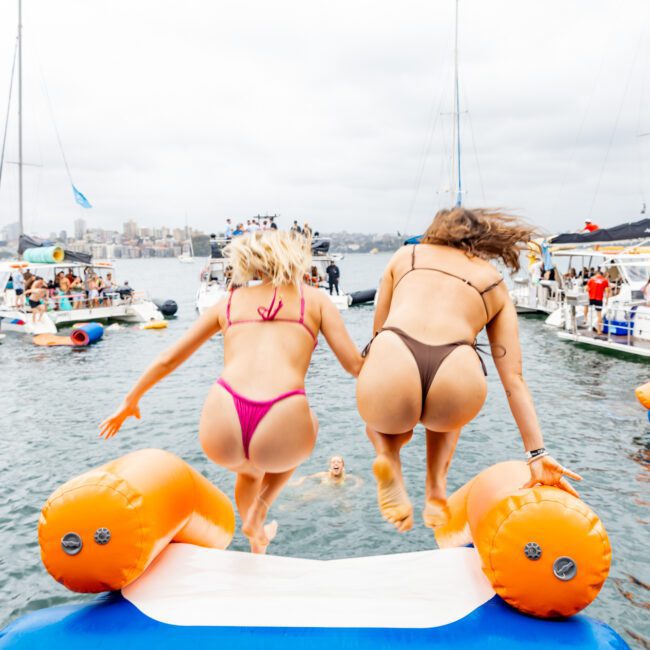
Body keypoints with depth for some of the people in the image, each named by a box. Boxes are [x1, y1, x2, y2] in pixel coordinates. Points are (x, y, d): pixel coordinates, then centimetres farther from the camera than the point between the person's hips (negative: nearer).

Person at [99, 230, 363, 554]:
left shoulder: (230, 301, 24)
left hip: (221, 432, 3)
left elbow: (168, 359, 31)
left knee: (249, 469, 40)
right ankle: (258, 511, 23)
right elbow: (355, 365, 11)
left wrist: (131, 400, 45)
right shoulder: (314, 299, 19)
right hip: (280, 433, -3)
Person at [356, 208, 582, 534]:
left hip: (390, 368, 0)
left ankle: (387, 455, 6)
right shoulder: (495, 283, 28)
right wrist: (537, 454, 21)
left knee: (386, 415, 37)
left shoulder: (406, 255, 29)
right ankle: (436, 485, 17)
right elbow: (514, 379, 20)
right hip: (457, 382, 1)